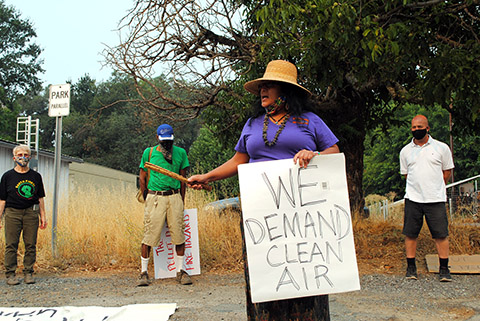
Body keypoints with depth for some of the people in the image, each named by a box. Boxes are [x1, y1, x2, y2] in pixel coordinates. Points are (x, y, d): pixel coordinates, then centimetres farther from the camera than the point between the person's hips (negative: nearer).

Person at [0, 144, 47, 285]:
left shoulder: (36, 176, 11)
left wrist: (43, 216, 9)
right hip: (12, 213, -1)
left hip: (31, 213, 1)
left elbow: (40, 198, 14)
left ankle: (28, 273, 10)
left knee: (31, 245, 2)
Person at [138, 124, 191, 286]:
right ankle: (144, 272, 9)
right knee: (149, 235, -4)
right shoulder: (149, 153, 6)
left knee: (179, 235, -2)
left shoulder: (180, 153, 10)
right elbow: (142, 178, 10)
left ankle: (180, 271, 11)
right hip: (155, 197, -1)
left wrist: (181, 202, 9)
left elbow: (183, 178, 13)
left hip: (174, 197, 1)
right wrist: (147, 200, 7)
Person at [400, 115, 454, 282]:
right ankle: (411, 267, 13)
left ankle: (444, 269, 9)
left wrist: (435, 188, 9)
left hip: (435, 199, -2)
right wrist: (418, 187, 10)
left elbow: (447, 171, 12)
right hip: (412, 198, 2)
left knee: (441, 234, -2)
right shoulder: (405, 151, 9)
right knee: (410, 234, 2)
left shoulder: (441, 148, 4)